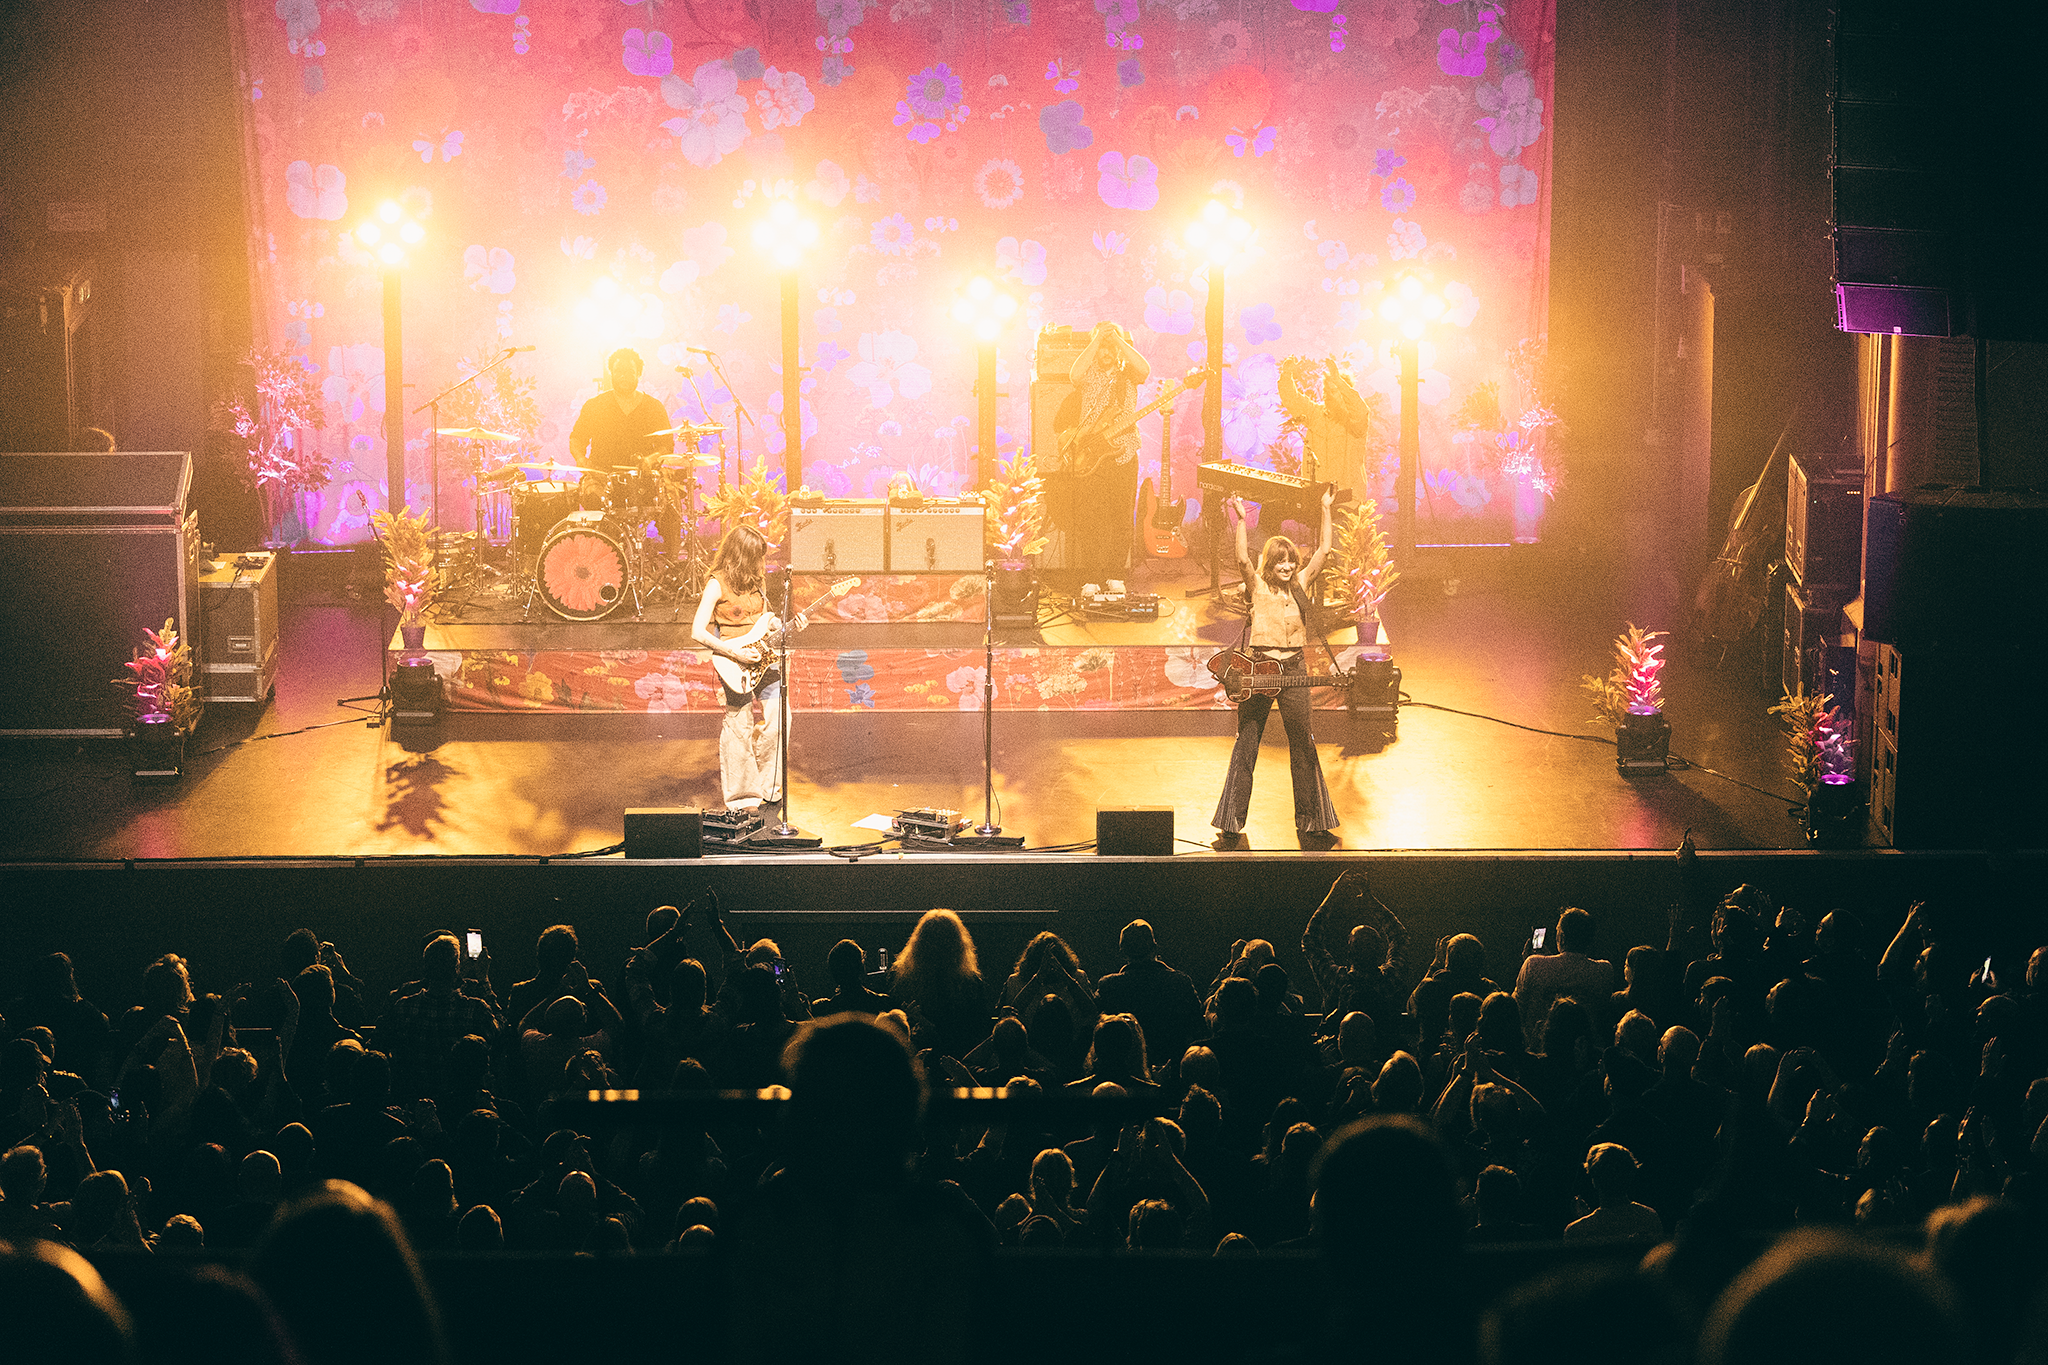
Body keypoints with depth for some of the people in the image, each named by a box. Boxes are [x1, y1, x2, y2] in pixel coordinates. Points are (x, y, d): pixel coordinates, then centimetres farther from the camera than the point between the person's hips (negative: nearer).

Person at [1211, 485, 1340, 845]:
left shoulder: (1300, 584, 11)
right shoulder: (1258, 586, 1)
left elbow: (1323, 550, 10)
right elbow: (1243, 559, -16)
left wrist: (1325, 509, 7)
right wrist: (1240, 520, -23)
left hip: (1293, 670, 3)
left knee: (1304, 748, 2)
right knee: (1245, 748, 2)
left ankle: (1310, 826, 7)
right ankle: (1232, 826, 6)